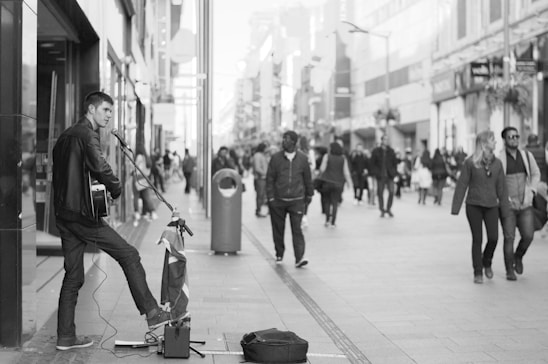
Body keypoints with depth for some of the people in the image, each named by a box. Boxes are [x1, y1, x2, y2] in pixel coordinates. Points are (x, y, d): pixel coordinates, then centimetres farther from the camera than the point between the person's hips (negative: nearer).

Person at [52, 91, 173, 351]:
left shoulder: (64, 137, 20)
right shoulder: (86, 134, -9)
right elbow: (99, 166, -25)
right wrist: (116, 189, -8)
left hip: (63, 214, 9)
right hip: (83, 214, -9)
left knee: (72, 276, 12)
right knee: (129, 255, -3)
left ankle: (65, 337, 14)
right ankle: (152, 314, -3)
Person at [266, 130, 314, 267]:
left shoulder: (302, 158, 2)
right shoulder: (276, 158, 0)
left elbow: (307, 178, 12)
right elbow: (270, 179, 2)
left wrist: (309, 194, 18)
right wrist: (270, 198, -4)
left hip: (297, 200, -1)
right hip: (278, 200, 1)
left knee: (297, 229, -9)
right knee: (278, 229, 8)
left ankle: (299, 258, -12)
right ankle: (279, 254, 25)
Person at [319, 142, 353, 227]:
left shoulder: (327, 156, -4)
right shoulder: (343, 158, 2)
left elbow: (322, 169, -7)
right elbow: (346, 172, 0)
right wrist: (350, 183, 7)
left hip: (327, 182, -1)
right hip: (338, 183, 1)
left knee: (326, 201, 14)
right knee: (335, 203, 7)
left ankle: (327, 220, 5)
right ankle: (332, 222, 5)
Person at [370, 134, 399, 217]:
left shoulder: (391, 151, 8)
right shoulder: (376, 151, 2)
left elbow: (395, 162, 12)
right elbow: (373, 163, 3)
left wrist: (394, 172, 2)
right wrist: (376, 172, -7)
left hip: (390, 176, 1)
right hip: (380, 176, -1)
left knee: (391, 192, -9)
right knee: (380, 193, 2)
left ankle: (389, 209, 6)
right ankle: (382, 210, 14)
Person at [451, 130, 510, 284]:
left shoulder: (497, 163, 4)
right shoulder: (470, 162, -7)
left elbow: (501, 187, 7)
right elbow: (461, 185, -5)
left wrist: (505, 209, 5)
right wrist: (455, 207, -7)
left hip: (491, 206, 3)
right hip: (473, 206, -3)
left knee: (493, 238, -5)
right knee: (477, 239, 0)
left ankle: (487, 262, 24)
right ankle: (478, 272, 12)